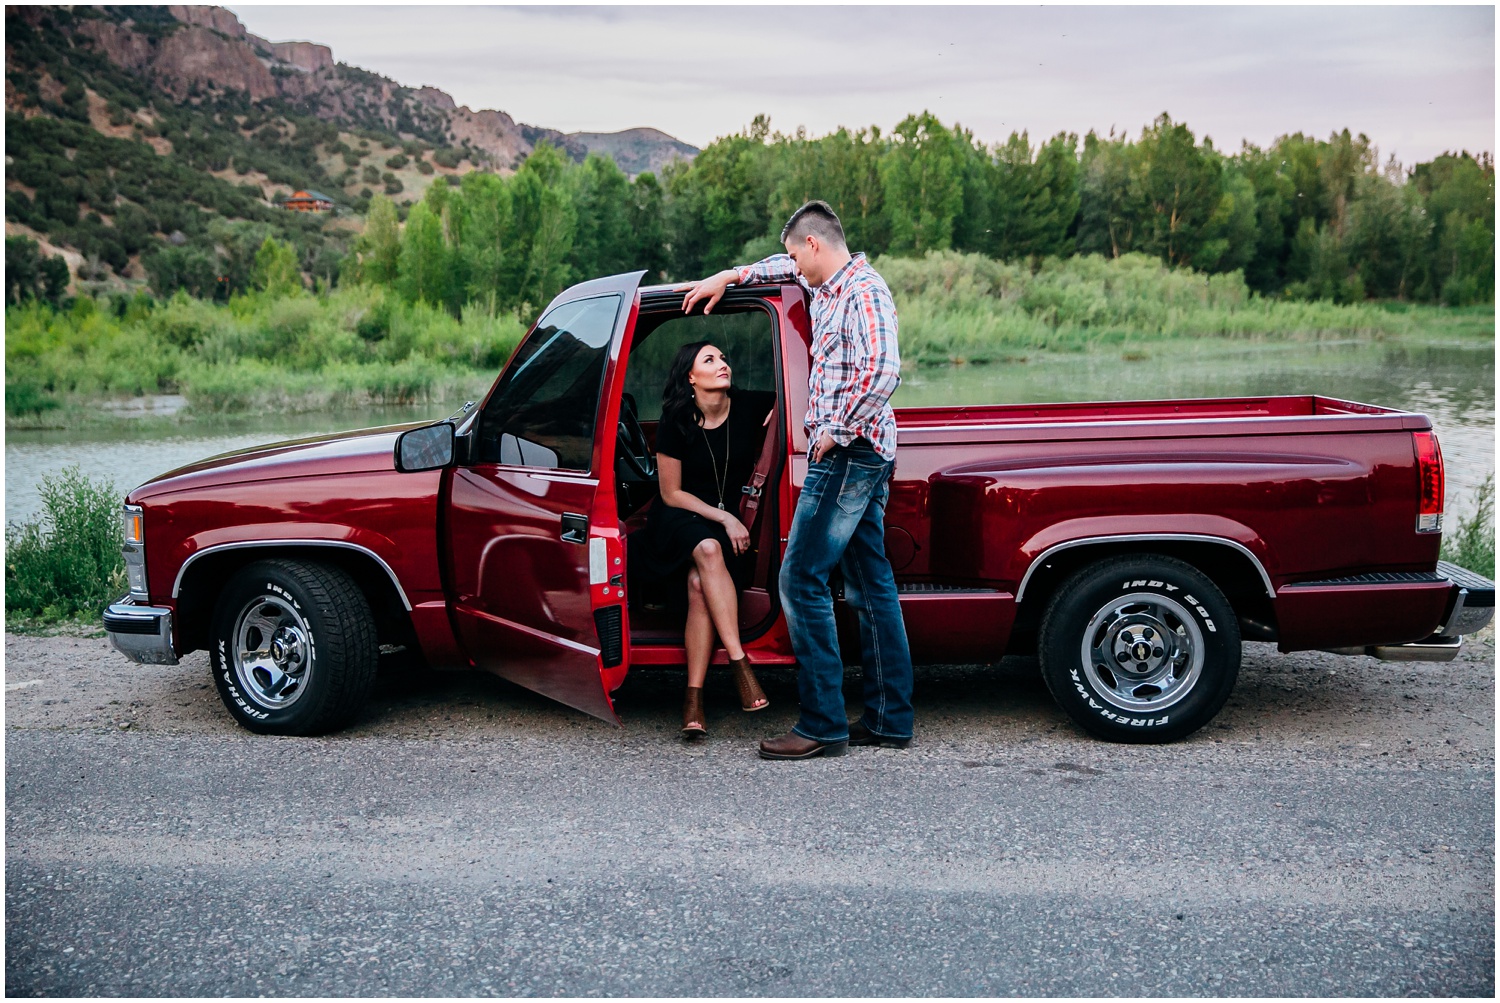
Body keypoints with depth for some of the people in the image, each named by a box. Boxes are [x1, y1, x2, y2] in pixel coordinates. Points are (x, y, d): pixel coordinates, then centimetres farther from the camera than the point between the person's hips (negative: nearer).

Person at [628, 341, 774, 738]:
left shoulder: (748, 409, -2)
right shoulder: (675, 425, -6)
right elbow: (672, 494, -3)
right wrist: (723, 518, -13)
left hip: (731, 520, 1)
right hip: (681, 518, -1)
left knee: (699, 585, -30)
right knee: (708, 549, -37)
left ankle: (694, 696, -33)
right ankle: (740, 664, -40)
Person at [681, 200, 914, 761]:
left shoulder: (863, 291, -14)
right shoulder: (827, 285, 15)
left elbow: (883, 372, -27)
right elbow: (785, 267, 38)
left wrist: (835, 433, -19)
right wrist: (726, 277, 31)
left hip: (848, 455, -10)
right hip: (861, 457, 10)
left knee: (801, 579, -10)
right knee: (869, 584, 10)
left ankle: (823, 725, -7)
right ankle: (889, 720, 15)